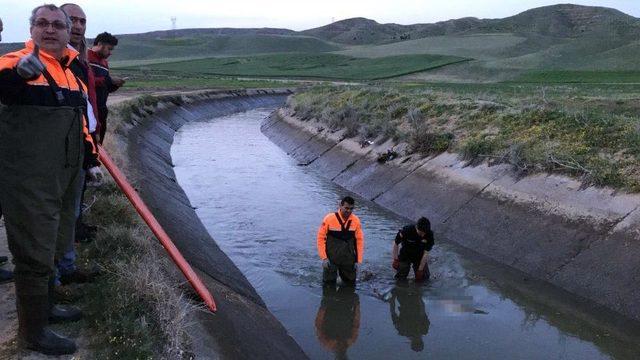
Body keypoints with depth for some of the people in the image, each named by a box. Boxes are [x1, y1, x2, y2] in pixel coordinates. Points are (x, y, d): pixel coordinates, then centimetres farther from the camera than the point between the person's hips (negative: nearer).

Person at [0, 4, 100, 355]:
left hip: (65, 174, 8)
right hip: (29, 177, -8)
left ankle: (45, 306, 40)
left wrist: (86, 143, 18)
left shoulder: (72, 69, 13)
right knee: (35, 251, -1)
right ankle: (33, 332, 13)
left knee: (54, 244, 21)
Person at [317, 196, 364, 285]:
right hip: (331, 259, -2)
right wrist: (324, 257, -10)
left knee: (351, 283, 13)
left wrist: (358, 261, 1)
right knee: (329, 284, 5)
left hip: (349, 259, 3)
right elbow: (321, 238, -7)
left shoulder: (356, 221, -6)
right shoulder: (329, 219, -14)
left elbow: (359, 240, 2)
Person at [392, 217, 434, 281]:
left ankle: (415, 266, 21)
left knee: (424, 277, -8)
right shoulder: (407, 230, -29)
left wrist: (420, 270, -19)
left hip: (419, 256, 1)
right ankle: (404, 266, 22)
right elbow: (396, 243, -13)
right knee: (400, 277, -8)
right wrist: (395, 260, -11)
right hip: (405, 254, -1)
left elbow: (426, 253, -20)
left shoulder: (429, 234, -25)